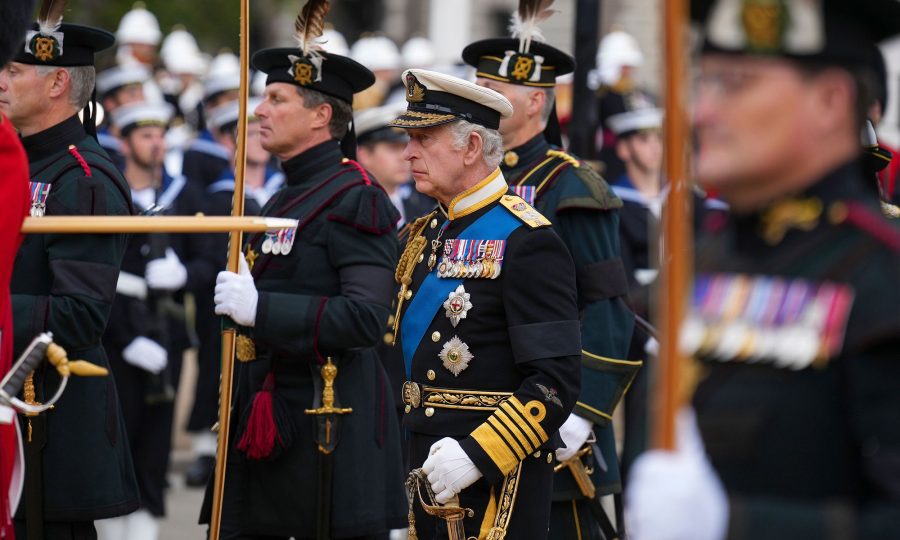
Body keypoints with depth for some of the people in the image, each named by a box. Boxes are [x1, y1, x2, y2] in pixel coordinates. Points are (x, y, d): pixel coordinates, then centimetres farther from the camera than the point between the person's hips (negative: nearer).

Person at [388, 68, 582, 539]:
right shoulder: (426, 235, 14)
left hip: (494, 483, -8)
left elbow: (555, 382, -17)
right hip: (427, 472, 8)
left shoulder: (524, 242, -12)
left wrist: (478, 455, -25)